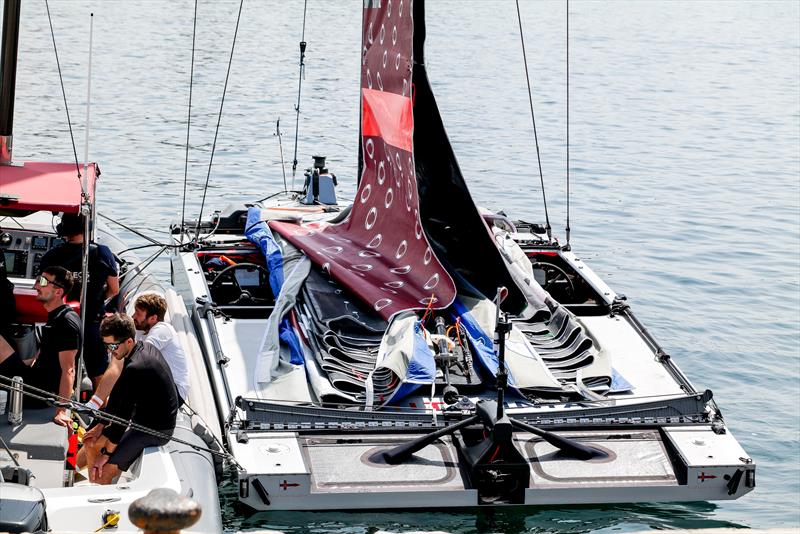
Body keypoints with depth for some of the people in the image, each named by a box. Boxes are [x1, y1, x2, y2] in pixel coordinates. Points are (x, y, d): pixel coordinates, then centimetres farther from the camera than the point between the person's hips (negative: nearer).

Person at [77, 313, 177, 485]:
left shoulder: (135, 369, -29)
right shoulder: (144, 348, 1)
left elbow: (122, 415, -22)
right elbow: (118, 396, 11)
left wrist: (106, 454, -13)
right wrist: (101, 425, 13)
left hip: (156, 431, -10)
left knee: (102, 475, -15)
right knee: (91, 442, 15)